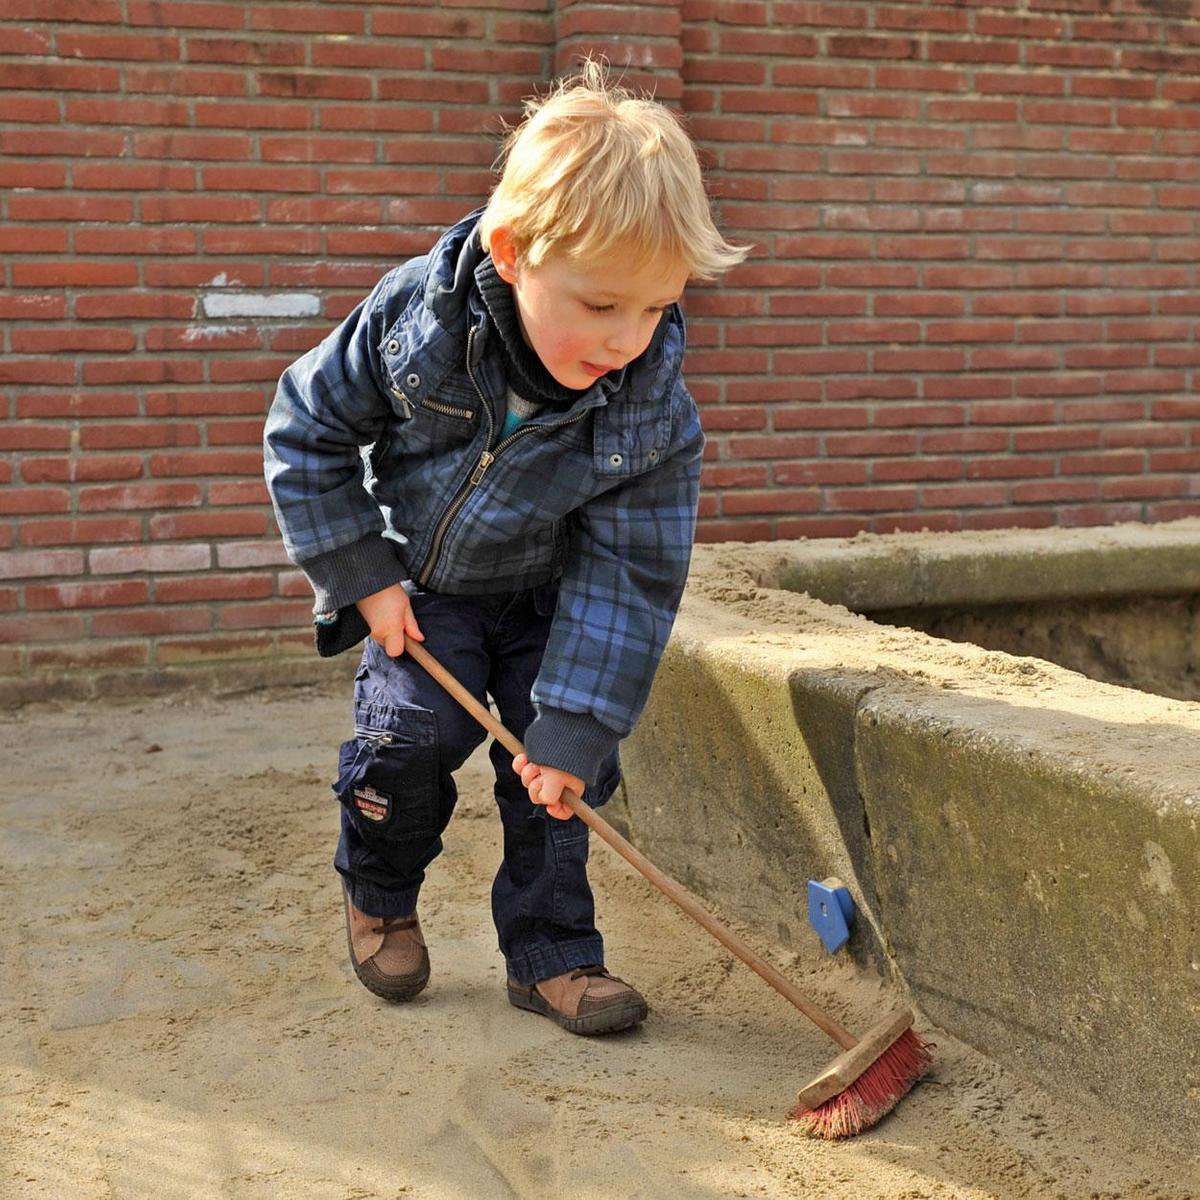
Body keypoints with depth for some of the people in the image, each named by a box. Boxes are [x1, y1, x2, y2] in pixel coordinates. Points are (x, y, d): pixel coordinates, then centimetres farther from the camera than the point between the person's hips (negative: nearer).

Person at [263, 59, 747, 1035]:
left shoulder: (652, 410, -28)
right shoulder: (416, 313, -30)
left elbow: (628, 577, -22)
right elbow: (308, 429, -14)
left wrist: (570, 732, -25)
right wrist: (364, 575, -15)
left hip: (546, 593, 1)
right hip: (413, 579, -1)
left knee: (565, 757, -7)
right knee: (416, 727, -17)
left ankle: (550, 954, 10)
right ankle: (379, 891, 12)